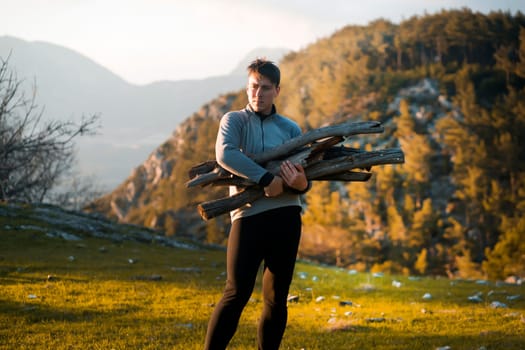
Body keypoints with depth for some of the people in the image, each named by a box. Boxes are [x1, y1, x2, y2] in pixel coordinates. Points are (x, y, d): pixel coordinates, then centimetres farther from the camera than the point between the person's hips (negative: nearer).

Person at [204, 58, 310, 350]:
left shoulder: (291, 128, 14)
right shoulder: (235, 120, 6)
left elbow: (305, 183, 9)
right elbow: (225, 153, -16)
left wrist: (300, 183, -15)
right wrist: (267, 179, -22)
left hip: (286, 217, 3)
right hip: (248, 215, -3)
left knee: (277, 299, 6)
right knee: (237, 294, -9)